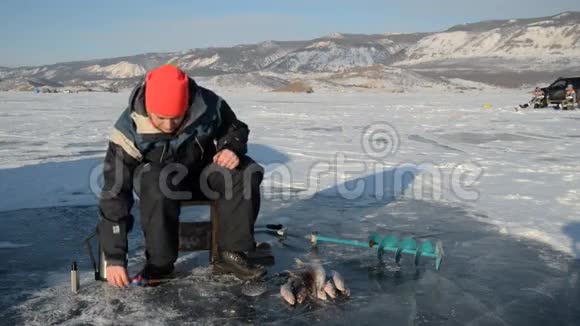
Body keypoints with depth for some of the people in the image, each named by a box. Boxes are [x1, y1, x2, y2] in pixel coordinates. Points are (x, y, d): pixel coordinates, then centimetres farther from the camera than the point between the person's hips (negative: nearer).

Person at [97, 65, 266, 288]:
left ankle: (231, 254, -19)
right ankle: (159, 262, -20)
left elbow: (235, 128, -2)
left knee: (245, 173, -26)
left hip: (203, 171, 2)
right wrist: (115, 257, -29)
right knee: (158, 186, -38)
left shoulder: (207, 104, -25)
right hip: (157, 175, -2)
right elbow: (114, 194, -27)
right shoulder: (129, 131, -29)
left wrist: (231, 149, -27)